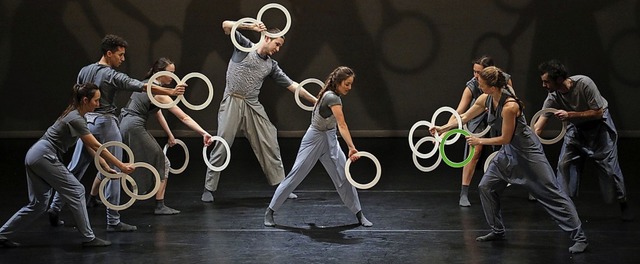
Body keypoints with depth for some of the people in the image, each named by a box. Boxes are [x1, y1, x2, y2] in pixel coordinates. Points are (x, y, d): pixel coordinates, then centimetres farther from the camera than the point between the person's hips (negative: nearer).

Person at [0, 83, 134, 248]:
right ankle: (88, 238, -1)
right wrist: (121, 166, -15)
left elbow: (90, 147, 14)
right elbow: (96, 147, -18)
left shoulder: (76, 116, 13)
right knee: (76, 191, -4)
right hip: (44, 157, -10)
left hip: (34, 157, 10)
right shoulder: (75, 119, -17)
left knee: (38, 204, 10)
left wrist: (107, 168, 10)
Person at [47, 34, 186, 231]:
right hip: (105, 124, -7)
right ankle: (113, 221, -1)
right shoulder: (112, 76, -12)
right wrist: (171, 92, -17)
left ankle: (55, 207, 15)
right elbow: (144, 87, -18)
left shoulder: (84, 71, 8)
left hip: (86, 122, 7)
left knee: (74, 169, 14)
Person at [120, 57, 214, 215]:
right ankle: (160, 206, 0)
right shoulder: (159, 93, -10)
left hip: (122, 124, 9)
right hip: (134, 128, -9)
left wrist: (170, 135, 23)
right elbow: (184, 117, -14)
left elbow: (157, 113, 21)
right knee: (162, 163, 1)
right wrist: (204, 133, -15)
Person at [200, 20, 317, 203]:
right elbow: (226, 25, -7)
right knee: (222, 145, -7)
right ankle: (209, 189, 3)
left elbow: (292, 85, 15)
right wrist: (251, 27, -16)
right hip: (232, 103, -5)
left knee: (269, 145, 4)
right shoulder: (245, 46, 3)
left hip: (253, 106, 5)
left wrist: (314, 100, 12)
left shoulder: (271, 65, 15)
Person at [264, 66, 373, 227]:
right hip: (315, 140, -8)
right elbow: (342, 125, -38)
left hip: (330, 141, 8)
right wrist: (351, 147, -47)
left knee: (344, 177, 1)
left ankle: (359, 214, 9)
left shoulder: (331, 94, 1)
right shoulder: (333, 98, -26)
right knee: (295, 176, 0)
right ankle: (270, 212, 10)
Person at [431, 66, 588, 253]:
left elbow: (505, 138, -21)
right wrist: (443, 128, 10)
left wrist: (480, 141, -11)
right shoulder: (486, 99, -5)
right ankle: (498, 231, 21)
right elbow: (465, 117, 10)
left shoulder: (509, 106, -29)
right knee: (486, 187, 7)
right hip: (508, 152, 9)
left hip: (527, 152, -9)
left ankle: (579, 237, -4)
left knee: (550, 193, -7)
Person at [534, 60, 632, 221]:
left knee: (609, 166, -3)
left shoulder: (584, 83, -32)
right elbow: (538, 127, -18)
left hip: (599, 125, -4)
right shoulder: (553, 96, -19)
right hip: (576, 127, 4)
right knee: (564, 163, -7)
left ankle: (623, 204, 15)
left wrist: (570, 115, -34)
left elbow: (598, 112, -26)